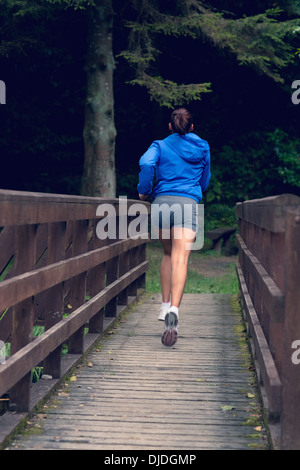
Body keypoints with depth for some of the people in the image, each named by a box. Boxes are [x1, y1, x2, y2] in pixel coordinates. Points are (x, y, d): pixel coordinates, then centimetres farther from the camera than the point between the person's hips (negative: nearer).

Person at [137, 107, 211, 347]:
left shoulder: (160, 145, 14)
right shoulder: (203, 147, 19)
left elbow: (146, 163, -8)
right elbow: (205, 181, 28)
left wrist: (144, 191, 4)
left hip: (161, 202, 1)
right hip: (188, 202, -1)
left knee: (168, 254, 23)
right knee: (180, 259, -15)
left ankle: (165, 306, 22)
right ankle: (174, 310, -36)